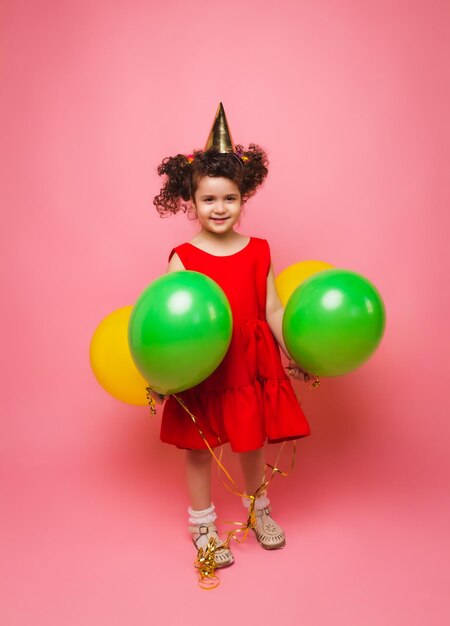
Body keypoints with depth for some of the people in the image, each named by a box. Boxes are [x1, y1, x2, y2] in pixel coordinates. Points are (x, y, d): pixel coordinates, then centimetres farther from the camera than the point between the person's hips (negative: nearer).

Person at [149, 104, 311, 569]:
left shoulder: (258, 252, 0)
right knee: (198, 447, 13)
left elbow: (272, 310, 2)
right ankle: (202, 523, 37)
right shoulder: (183, 257, -8)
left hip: (252, 366, 3)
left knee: (252, 442, 19)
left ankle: (258, 508, 47)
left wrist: (295, 353, -2)